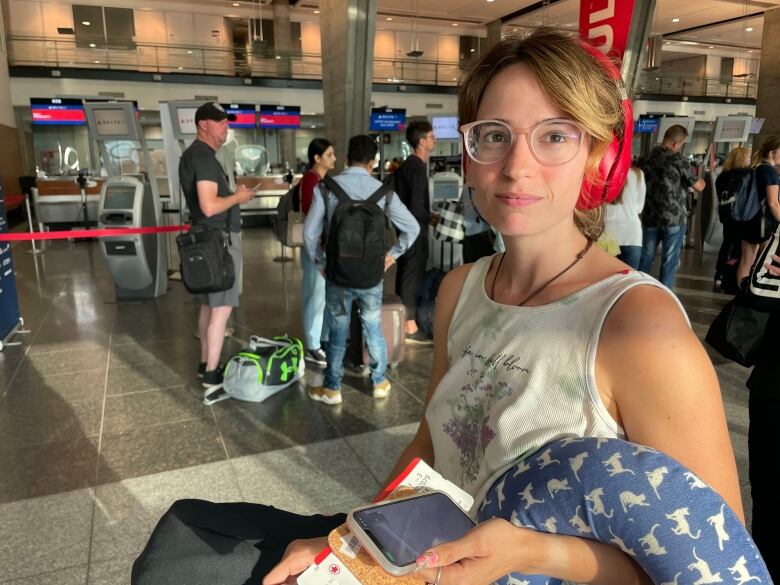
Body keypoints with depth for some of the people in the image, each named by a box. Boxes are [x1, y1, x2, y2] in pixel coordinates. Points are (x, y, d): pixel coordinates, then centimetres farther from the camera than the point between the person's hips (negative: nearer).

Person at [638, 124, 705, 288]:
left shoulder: (647, 159, 3)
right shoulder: (677, 160, -11)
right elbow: (698, 186, -4)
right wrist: (701, 181, 18)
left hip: (650, 217, 5)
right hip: (674, 218, -4)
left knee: (645, 257, 14)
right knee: (669, 261, 5)